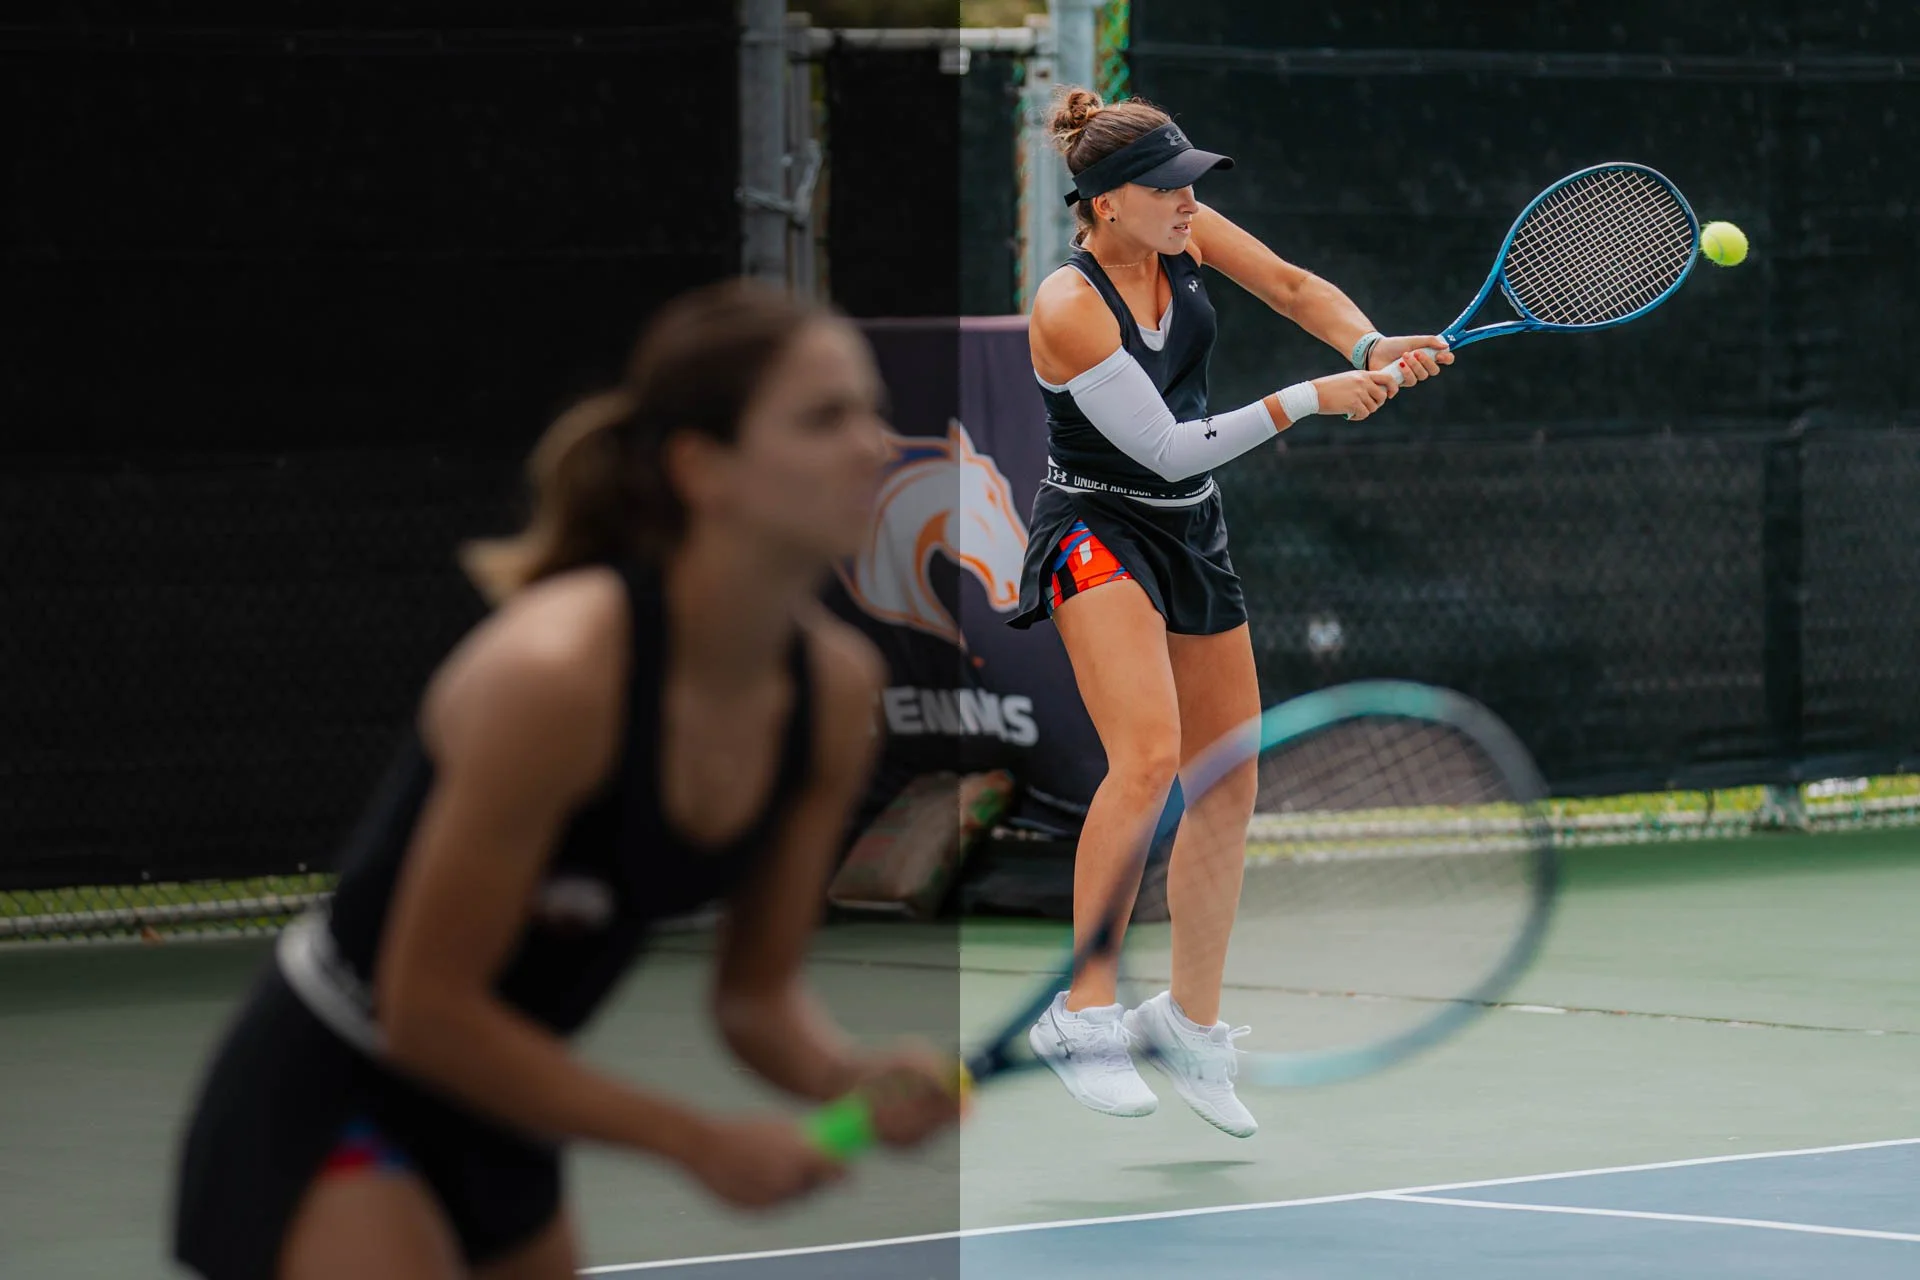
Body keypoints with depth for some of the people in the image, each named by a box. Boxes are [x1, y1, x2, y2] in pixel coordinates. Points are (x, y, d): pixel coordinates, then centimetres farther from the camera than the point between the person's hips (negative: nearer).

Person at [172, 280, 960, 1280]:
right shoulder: (554, 674, -30)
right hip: (330, 1102, -8)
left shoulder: (836, 690, -7)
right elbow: (426, 1009, -24)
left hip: (491, 1115, 9)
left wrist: (856, 1079, -19)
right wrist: (701, 1142, -23)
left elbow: (756, 991, 4)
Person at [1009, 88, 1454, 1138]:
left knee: (1228, 787, 9)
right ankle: (1084, 1013, -22)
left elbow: (1294, 287, 5)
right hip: (1096, 532, -8)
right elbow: (1167, 449, -23)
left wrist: (1372, 350, -14)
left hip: (1191, 536, 8)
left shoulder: (1184, 234, -5)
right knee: (1150, 755, -28)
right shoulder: (1069, 307, -24)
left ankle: (1191, 1023, 24)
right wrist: (1308, 400, -23)